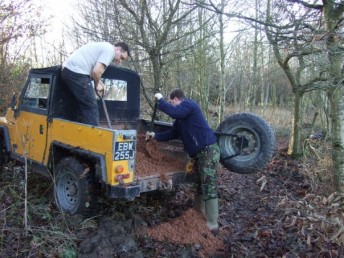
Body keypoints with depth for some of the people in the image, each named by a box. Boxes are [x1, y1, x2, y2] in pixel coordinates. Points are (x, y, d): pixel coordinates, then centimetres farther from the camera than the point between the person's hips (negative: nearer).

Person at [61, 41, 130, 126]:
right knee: (91, 107, -6)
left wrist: (98, 82, 11)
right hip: (76, 72, -10)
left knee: (84, 106, 15)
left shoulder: (104, 46, 25)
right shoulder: (110, 50, -5)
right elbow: (96, 71, -15)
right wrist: (97, 84, 2)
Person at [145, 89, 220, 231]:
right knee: (200, 184, 19)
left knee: (209, 186, -7)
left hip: (209, 150, -10)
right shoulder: (181, 116, 20)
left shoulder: (189, 104, -8)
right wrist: (155, 135, 24)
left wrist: (160, 100, -12)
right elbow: (173, 133, 25)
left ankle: (212, 223, 1)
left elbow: (173, 112, -26)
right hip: (200, 152, 10)